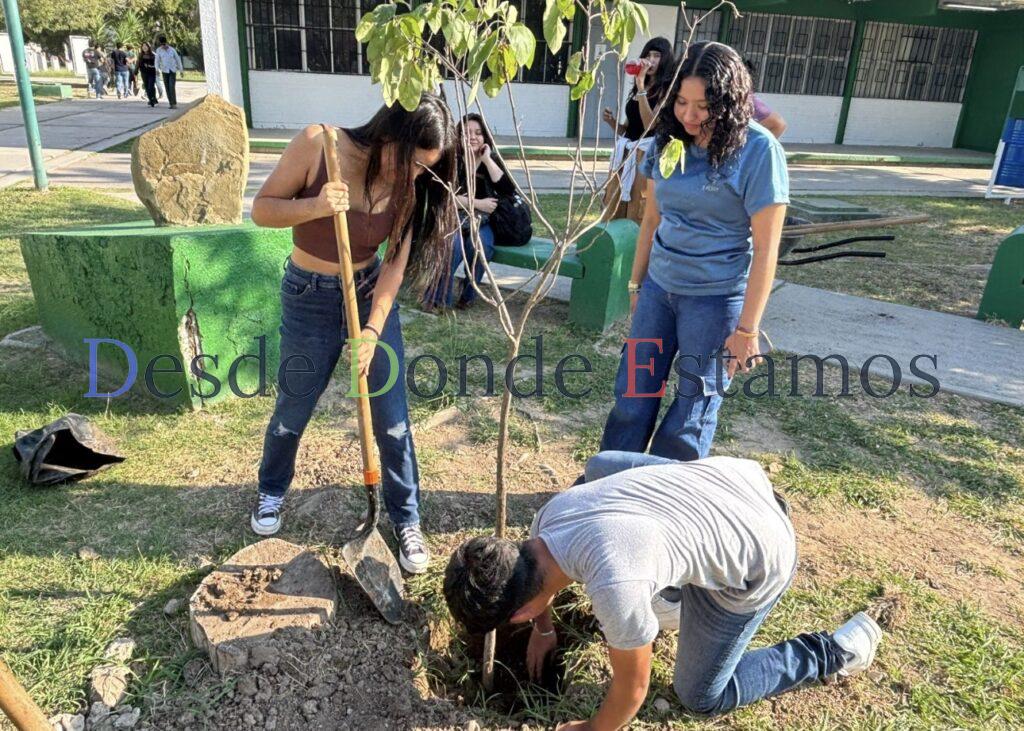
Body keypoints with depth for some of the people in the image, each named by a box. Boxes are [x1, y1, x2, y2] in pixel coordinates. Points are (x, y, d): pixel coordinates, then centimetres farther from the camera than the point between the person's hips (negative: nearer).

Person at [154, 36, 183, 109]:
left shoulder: (172, 49, -3)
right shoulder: (158, 50, -2)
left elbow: (178, 59, 6)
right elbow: (157, 60, -7)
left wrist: (181, 71, 8)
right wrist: (157, 69, -23)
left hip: (173, 71, -2)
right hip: (164, 71, 2)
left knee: (171, 87, -15)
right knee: (167, 87, 2)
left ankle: (174, 104, -16)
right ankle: (171, 103, 9)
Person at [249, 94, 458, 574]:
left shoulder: (409, 187, -11)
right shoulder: (316, 145, -19)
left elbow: (395, 264, -11)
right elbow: (261, 209, -13)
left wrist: (372, 331, -20)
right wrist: (314, 206, -32)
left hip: (371, 292, 2)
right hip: (309, 298, -2)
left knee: (392, 420, 2)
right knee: (294, 409, 14)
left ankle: (407, 520, 21)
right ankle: (271, 491, 44)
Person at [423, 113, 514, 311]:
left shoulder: (492, 162, 4)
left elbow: (508, 190, -14)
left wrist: (487, 159, -15)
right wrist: (477, 203, -19)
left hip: (482, 222, 2)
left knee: (480, 245, -31)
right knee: (454, 243, -35)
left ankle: (468, 296, -10)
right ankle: (437, 297, -23)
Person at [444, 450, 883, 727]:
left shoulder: (615, 589, -36)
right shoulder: (549, 516, -12)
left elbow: (633, 688, -16)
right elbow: (536, 571, 14)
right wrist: (543, 629, 31)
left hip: (759, 556, -7)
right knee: (601, 464, 17)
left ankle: (836, 652, 19)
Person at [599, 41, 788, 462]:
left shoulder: (758, 151, -14)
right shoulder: (668, 141, 2)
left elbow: (765, 248, -14)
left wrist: (747, 328, -15)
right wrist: (636, 283, 15)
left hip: (716, 298, -5)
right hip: (658, 287, 5)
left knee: (694, 408, 7)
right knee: (633, 395, 11)